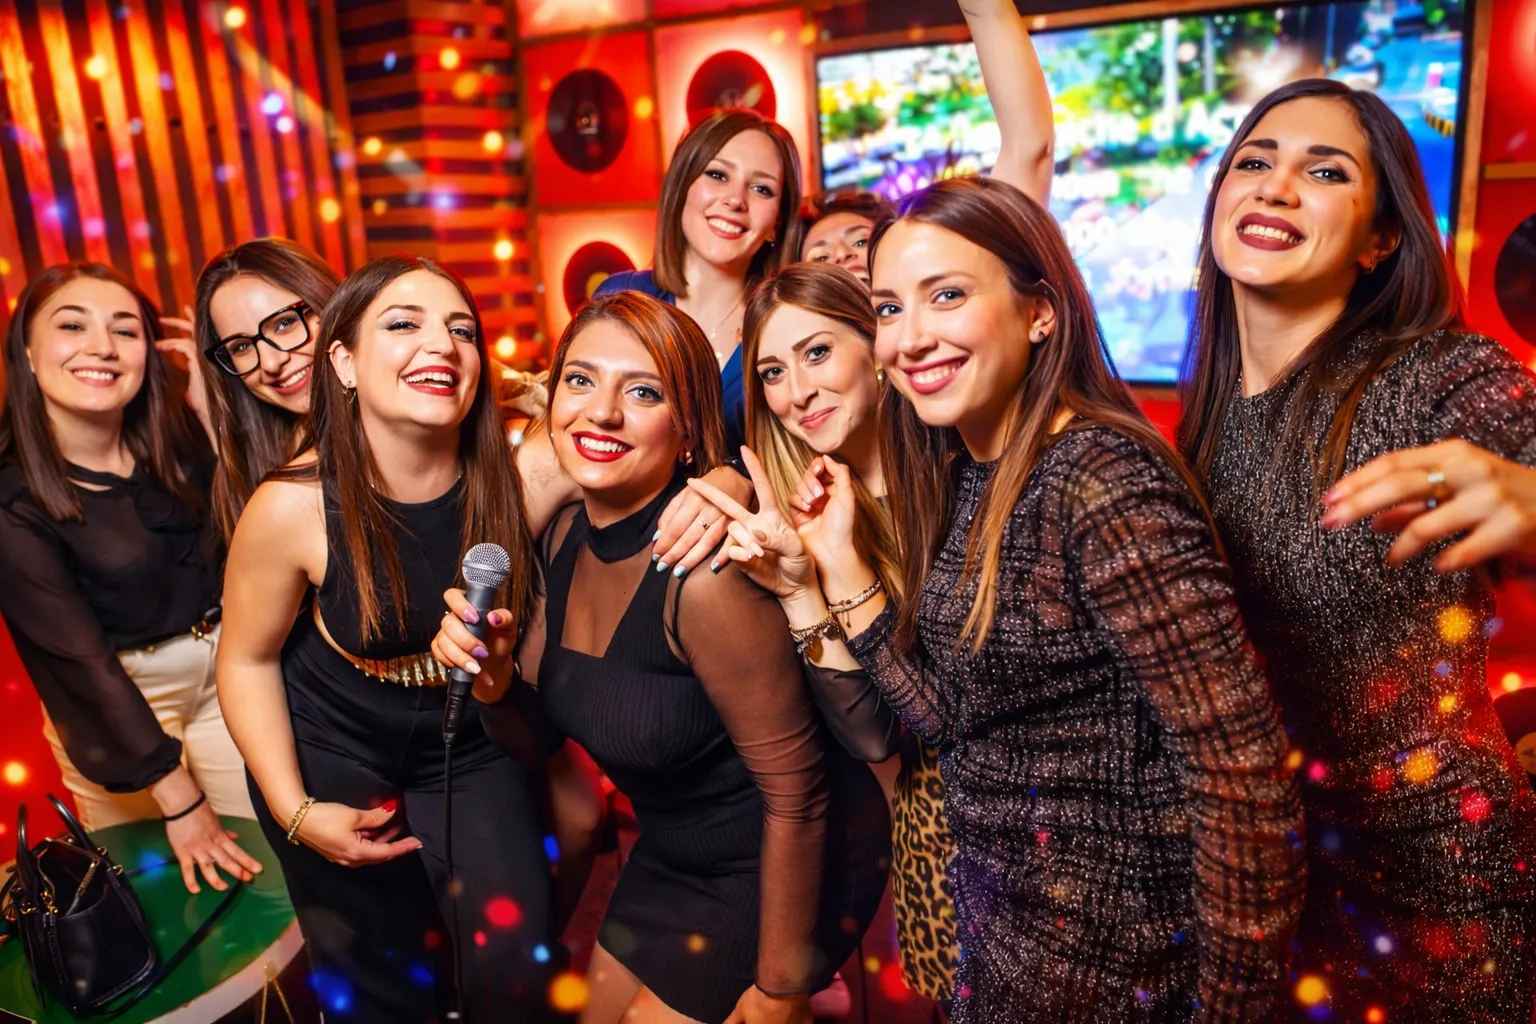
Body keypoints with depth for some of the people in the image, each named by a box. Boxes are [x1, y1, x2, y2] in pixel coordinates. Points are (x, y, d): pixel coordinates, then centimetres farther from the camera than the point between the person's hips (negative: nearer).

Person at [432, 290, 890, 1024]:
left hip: (786, 870, -7)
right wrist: (492, 680, -17)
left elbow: (796, 795, -24)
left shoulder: (701, 569, -31)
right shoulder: (567, 536, -6)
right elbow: (541, 731, 4)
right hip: (671, 854, 7)